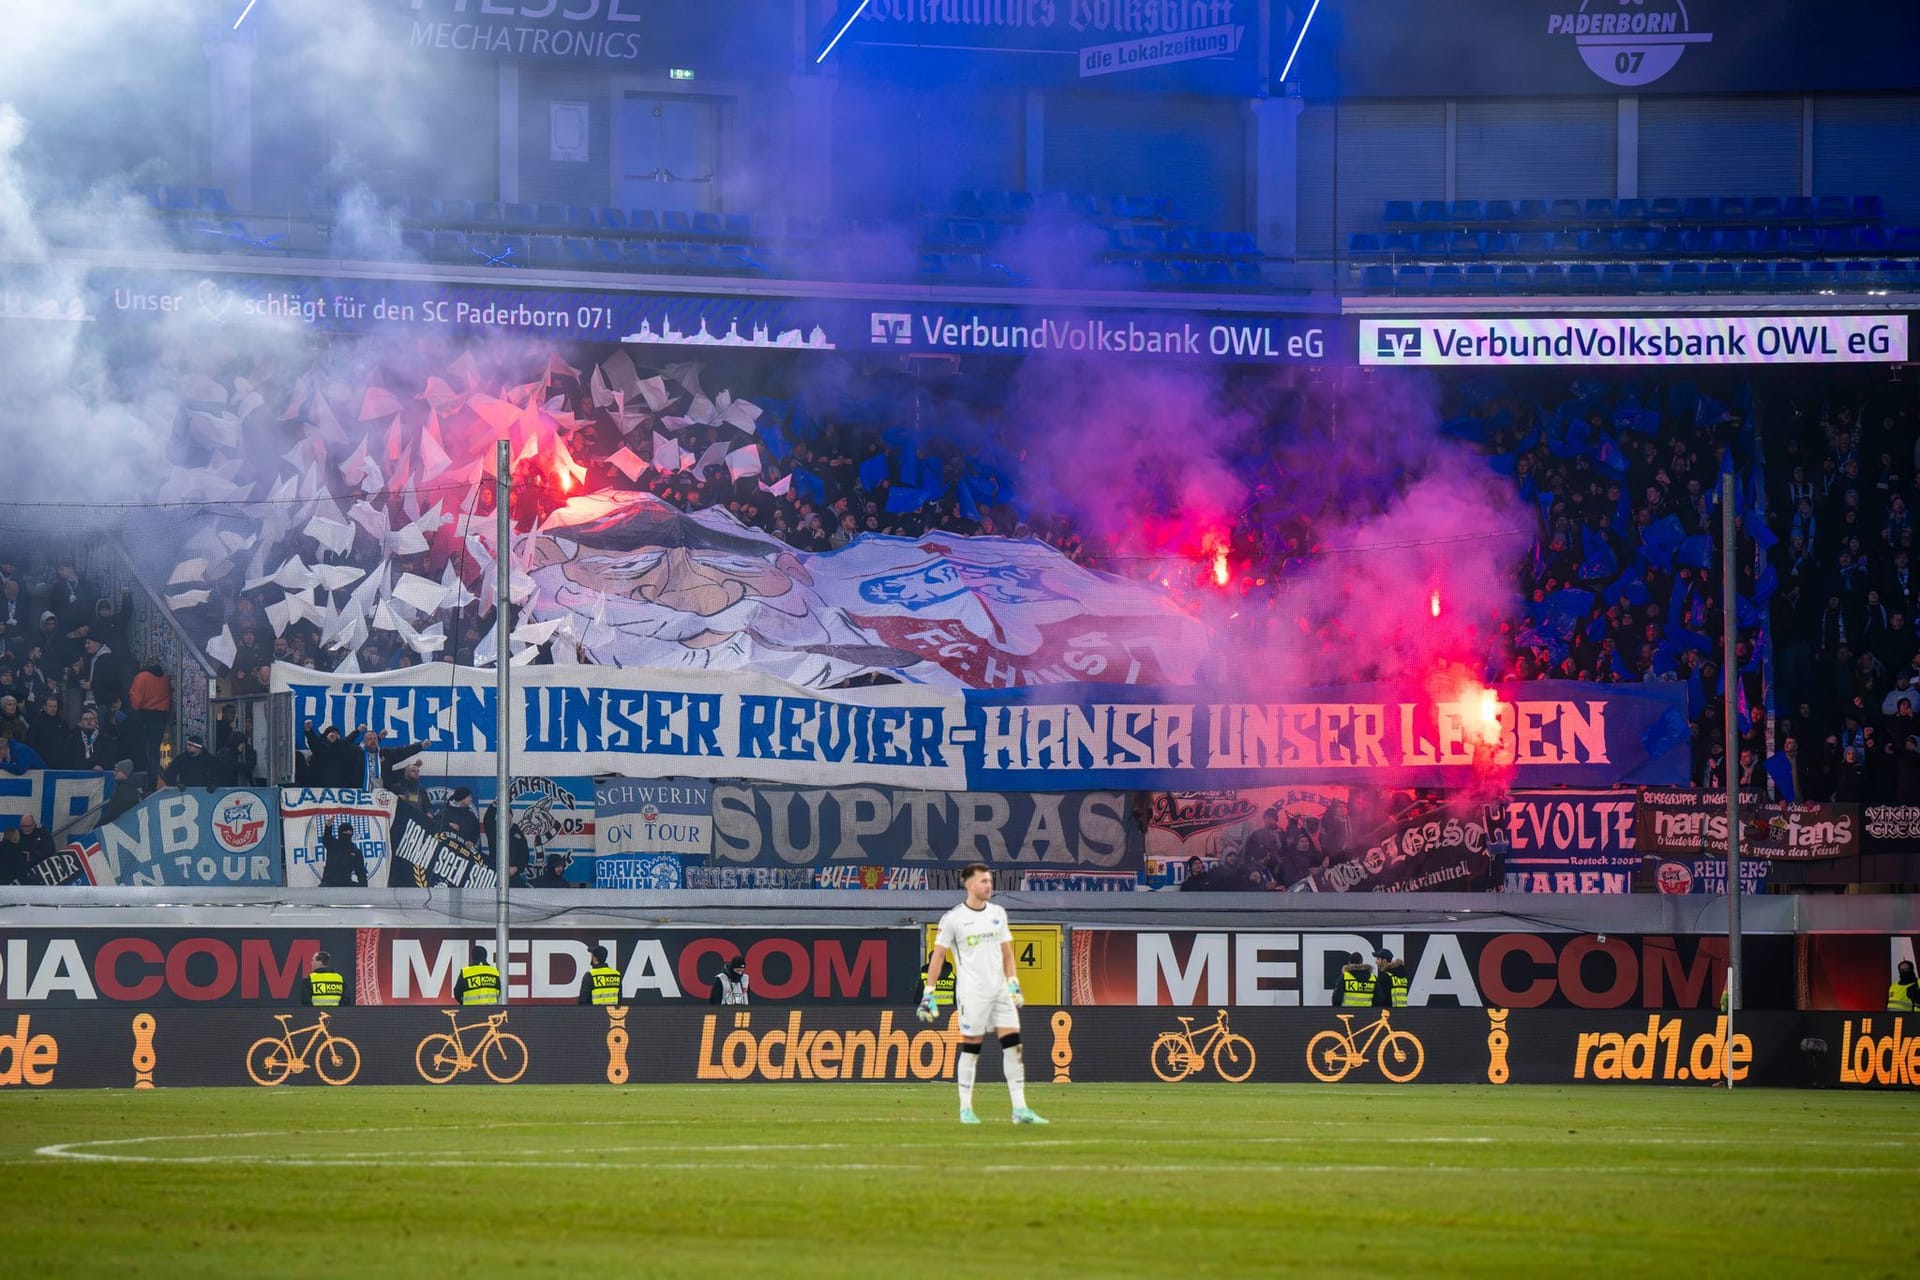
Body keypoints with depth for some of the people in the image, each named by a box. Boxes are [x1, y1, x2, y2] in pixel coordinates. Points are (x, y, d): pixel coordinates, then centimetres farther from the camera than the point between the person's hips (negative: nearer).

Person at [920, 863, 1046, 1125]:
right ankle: (965, 1109, 8)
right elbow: (938, 957, -2)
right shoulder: (953, 918, -4)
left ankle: (1020, 1109, -1)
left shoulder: (998, 913, 12)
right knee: (970, 1049, -2)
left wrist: (1013, 984, 11)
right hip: (971, 993, -5)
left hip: (1000, 990, 5)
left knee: (1013, 1046, -2)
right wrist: (928, 994, -5)